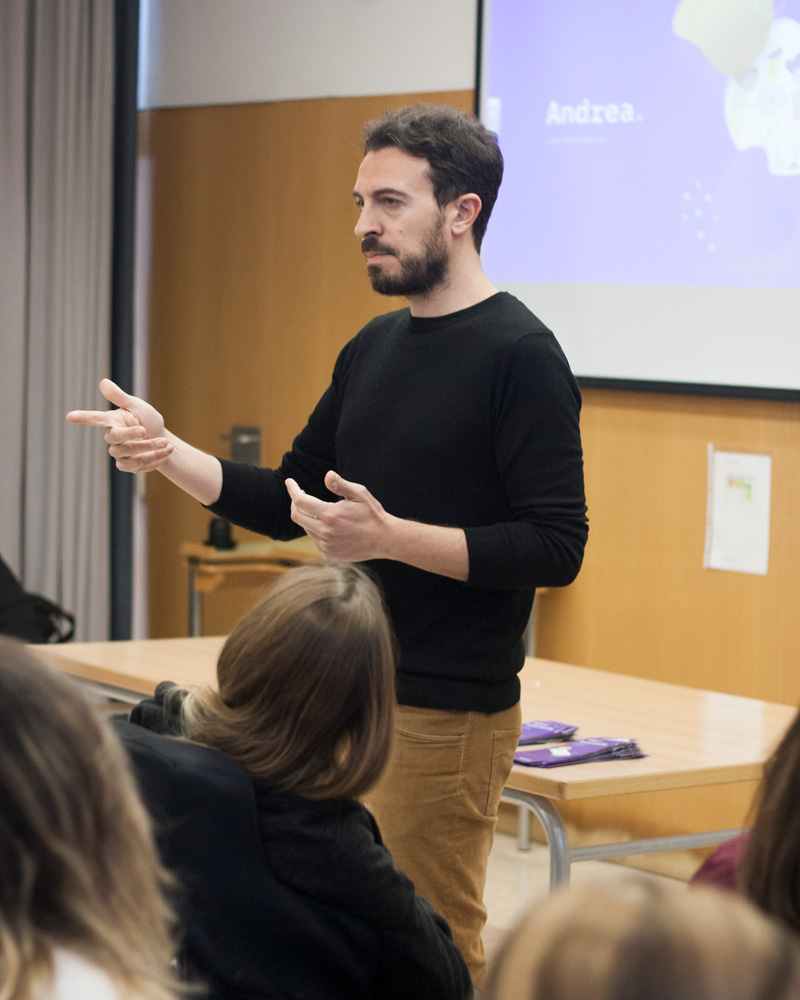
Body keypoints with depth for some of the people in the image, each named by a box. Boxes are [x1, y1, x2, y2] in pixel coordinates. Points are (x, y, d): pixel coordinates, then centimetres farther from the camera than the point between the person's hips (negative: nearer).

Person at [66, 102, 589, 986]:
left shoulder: (519, 355, -11)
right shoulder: (374, 348, 13)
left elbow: (556, 548, -16)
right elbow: (288, 504, 18)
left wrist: (390, 536, -23)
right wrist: (167, 454, 4)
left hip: (447, 713, -8)